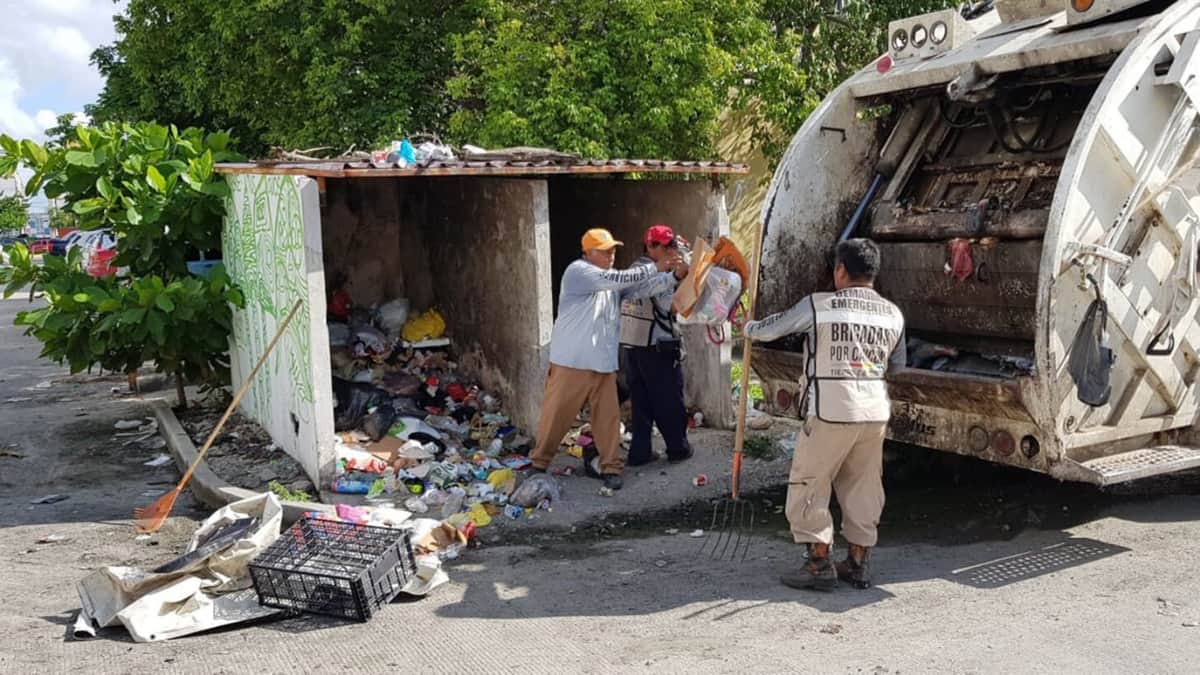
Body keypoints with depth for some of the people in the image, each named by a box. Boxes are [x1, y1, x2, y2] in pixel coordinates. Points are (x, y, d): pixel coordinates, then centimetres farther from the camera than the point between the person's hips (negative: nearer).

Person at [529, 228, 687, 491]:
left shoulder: (614, 280, 15)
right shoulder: (577, 271, -9)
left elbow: (643, 288, 5)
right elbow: (618, 279, -21)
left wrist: (674, 275, -10)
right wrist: (655, 267, -20)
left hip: (603, 363, 6)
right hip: (572, 361, -6)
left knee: (608, 416, 6)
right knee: (557, 414, 3)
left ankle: (611, 467, 14)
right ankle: (539, 463, 18)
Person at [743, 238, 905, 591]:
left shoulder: (818, 305, -6)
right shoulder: (893, 314, 8)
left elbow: (772, 328, 5)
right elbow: (897, 364, 20)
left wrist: (750, 328, 26)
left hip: (832, 412, -5)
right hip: (875, 412, 6)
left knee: (807, 486, 6)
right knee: (863, 488, 14)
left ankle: (820, 563, 7)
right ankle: (858, 563, 21)